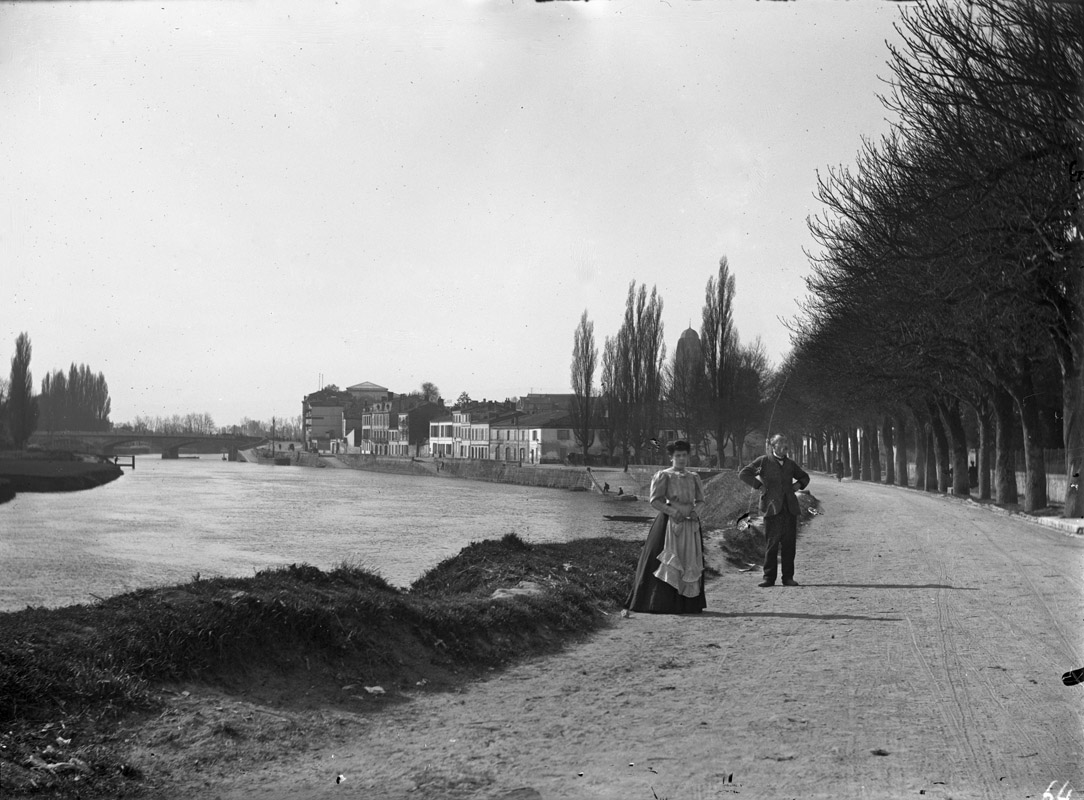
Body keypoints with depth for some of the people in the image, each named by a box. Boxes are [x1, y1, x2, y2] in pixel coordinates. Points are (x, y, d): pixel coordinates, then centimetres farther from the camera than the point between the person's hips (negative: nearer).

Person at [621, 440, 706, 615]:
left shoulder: (694, 477, 13)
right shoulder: (663, 476, -1)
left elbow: (700, 500, 19)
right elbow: (655, 501, -6)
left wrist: (695, 511, -2)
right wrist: (673, 512, -20)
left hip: (690, 525, 5)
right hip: (669, 523, -5)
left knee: (690, 565, 7)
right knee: (663, 562, -7)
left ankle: (689, 605, 17)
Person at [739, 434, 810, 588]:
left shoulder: (790, 464, 15)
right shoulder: (763, 461, 2)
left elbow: (804, 477, 31)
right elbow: (743, 474, 1)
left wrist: (798, 485, 11)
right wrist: (759, 485, -5)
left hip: (790, 508, 4)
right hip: (773, 508, -4)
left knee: (789, 544, 3)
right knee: (772, 543, -4)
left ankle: (788, 577, 10)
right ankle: (768, 577, 3)